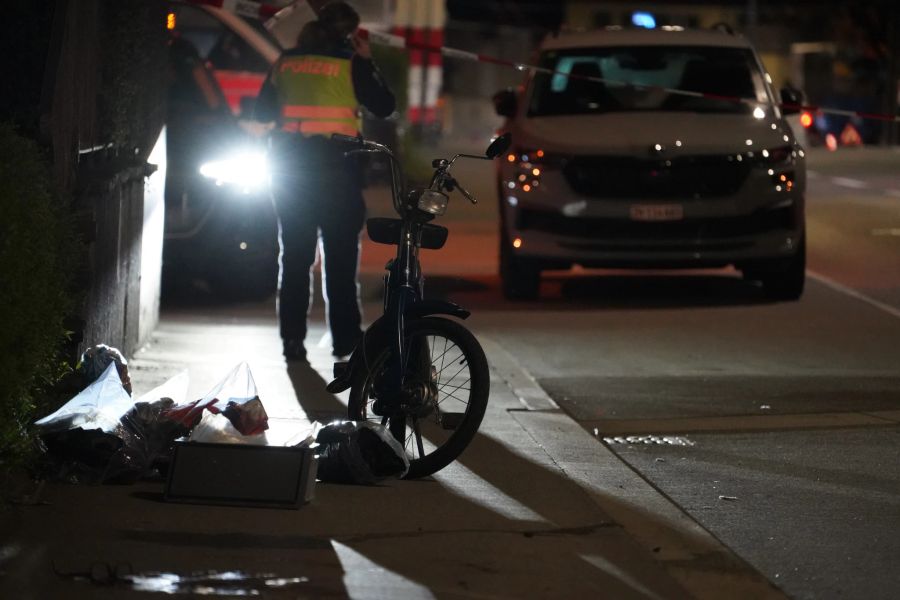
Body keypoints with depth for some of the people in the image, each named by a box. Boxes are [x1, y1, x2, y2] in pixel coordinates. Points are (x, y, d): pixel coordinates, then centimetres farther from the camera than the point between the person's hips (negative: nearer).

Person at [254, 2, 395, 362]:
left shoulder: (286, 62, 5)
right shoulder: (350, 64, -6)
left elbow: (262, 112, 10)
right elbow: (384, 106, -2)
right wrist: (367, 62, 6)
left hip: (288, 165, 3)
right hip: (336, 166, -3)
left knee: (293, 256, 8)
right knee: (340, 256, 5)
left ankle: (292, 338, 4)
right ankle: (345, 337, 5)